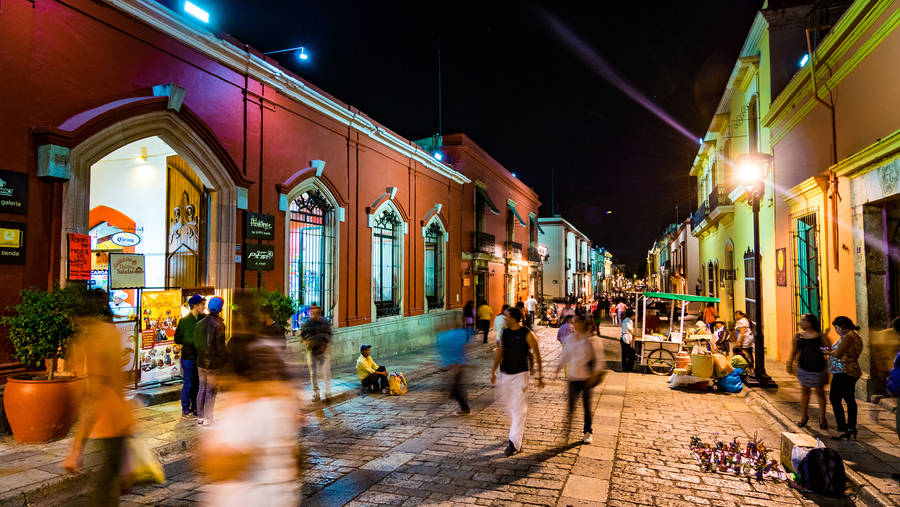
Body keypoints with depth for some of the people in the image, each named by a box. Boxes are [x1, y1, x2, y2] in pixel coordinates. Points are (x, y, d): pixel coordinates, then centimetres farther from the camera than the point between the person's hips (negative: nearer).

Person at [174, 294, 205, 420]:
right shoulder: (184, 320, -9)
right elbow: (177, 339, -10)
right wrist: (194, 342, -16)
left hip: (199, 357, 5)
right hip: (188, 357, -5)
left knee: (197, 384, 12)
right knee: (188, 384, 2)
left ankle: (195, 409, 23)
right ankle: (185, 411, 13)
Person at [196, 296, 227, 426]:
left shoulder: (199, 323, 4)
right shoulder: (218, 325, -17)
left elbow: (196, 343, 9)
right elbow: (220, 346, -17)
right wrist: (226, 359, -4)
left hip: (201, 362, 6)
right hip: (214, 363, -6)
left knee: (202, 389, 15)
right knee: (211, 391, 2)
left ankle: (200, 417, 21)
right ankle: (207, 419, 6)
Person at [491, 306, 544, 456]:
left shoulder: (526, 334, -11)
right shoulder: (505, 333, 5)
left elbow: (537, 355, -6)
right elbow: (500, 352, 15)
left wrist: (540, 376, -6)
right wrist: (493, 371, 15)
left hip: (520, 375, -6)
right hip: (504, 374, 6)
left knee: (518, 409, -7)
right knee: (509, 408, 15)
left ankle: (515, 443, -6)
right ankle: (519, 431, 37)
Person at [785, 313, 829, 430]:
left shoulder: (820, 337, -7)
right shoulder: (798, 336, 3)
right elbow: (794, 350, 11)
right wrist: (789, 363, 5)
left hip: (818, 368, -3)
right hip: (803, 368, 3)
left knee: (820, 392, 7)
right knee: (805, 390, 10)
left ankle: (822, 417, 23)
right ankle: (804, 416, 22)